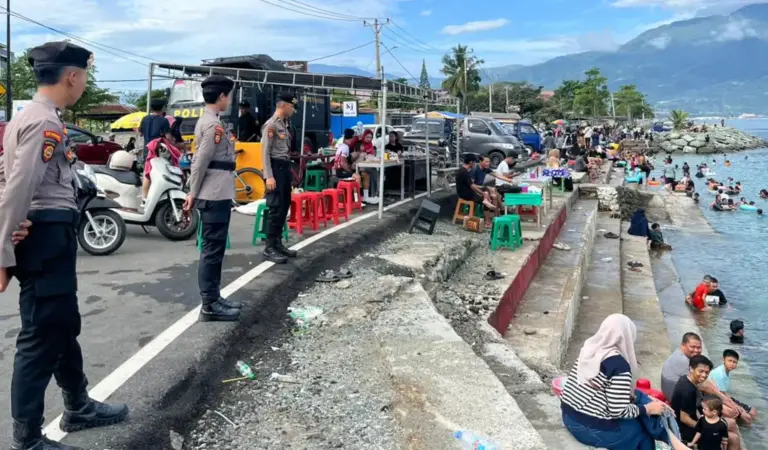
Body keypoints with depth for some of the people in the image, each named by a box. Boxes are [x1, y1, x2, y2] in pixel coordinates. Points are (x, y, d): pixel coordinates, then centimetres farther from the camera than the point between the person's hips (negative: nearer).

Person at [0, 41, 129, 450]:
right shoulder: (47, 123, -17)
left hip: (43, 236, 11)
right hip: (47, 238, -11)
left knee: (63, 326, 21)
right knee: (41, 338, -1)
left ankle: (79, 409, 38)